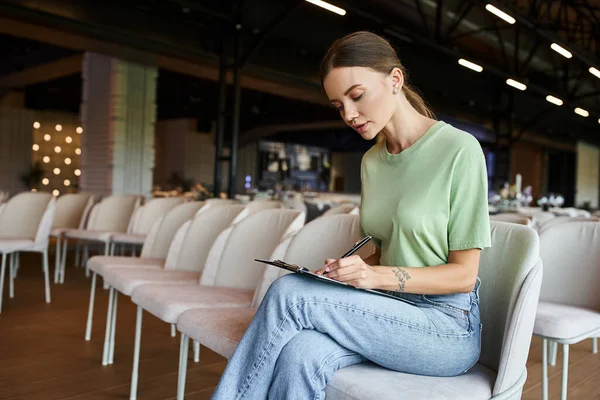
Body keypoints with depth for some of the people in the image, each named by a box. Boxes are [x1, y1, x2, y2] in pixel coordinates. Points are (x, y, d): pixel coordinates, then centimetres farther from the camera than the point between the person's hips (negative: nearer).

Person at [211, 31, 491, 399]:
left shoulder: (458, 149, -11)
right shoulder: (371, 161, 9)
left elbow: (463, 274, -10)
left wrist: (377, 276, -23)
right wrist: (346, 270, -5)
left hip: (447, 327, -4)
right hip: (391, 315, 5)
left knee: (290, 293, -23)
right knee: (301, 356, -28)